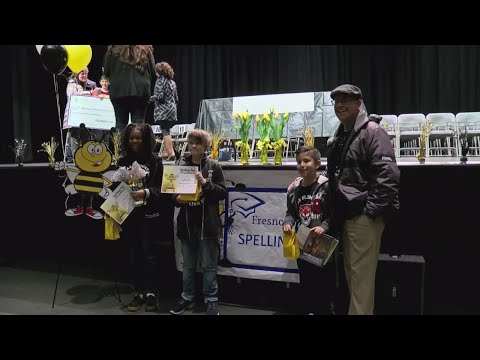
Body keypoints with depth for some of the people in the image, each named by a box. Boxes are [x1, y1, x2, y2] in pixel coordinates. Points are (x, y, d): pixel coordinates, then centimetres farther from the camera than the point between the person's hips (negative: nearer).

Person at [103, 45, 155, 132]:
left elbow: (106, 72, 3)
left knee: (121, 122, 7)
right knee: (138, 122, 3)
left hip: (119, 90, 0)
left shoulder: (114, 49, 1)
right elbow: (153, 71, 4)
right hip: (140, 90, 0)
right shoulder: (146, 49, 2)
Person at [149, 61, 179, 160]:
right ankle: (165, 152, 14)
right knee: (166, 131, 12)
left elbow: (159, 96, -16)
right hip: (172, 109, 7)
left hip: (163, 110, -7)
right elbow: (176, 99, 16)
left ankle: (171, 152, -15)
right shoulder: (172, 82, 15)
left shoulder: (160, 80, -7)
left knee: (165, 132, -7)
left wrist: (150, 98, -1)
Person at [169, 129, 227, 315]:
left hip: (207, 223, -3)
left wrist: (205, 183, -18)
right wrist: (177, 198, -8)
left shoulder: (213, 166, -3)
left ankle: (211, 301, 18)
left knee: (208, 265, 6)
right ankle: (187, 298, 30)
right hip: (186, 223, 3)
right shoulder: (180, 165, 5)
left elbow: (223, 192, -5)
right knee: (188, 265, 16)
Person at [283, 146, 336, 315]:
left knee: (325, 283, 7)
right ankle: (306, 310, 34)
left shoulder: (326, 186, -13)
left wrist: (324, 226, -27)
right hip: (302, 244, 5)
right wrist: (288, 223, -9)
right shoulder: (294, 188, 3)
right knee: (305, 282, 18)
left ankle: (325, 310, 25)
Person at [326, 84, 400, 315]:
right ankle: (358, 310, 31)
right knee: (351, 273, 17)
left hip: (364, 217, -9)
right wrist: (335, 213, 17)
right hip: (346, 216, 9)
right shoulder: (338, 137, 16)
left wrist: (372, 209, -20)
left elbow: (388, 174, -20)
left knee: (361, 276, -4)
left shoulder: (372, 132, -11)